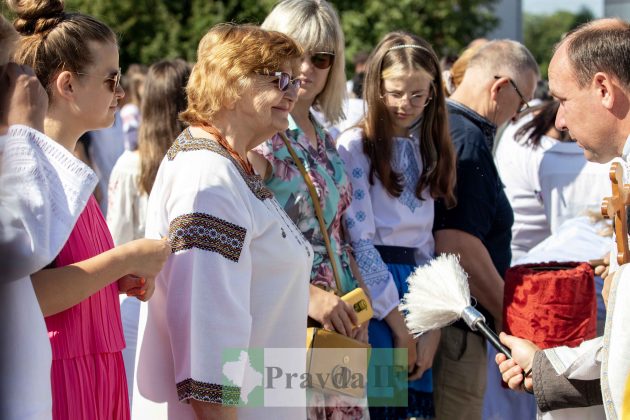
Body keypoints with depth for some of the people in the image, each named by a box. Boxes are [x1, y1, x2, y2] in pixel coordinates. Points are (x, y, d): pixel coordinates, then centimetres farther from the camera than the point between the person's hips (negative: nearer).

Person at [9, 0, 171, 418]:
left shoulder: (69, 169, 13)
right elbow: (25, 297, -24)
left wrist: (121, 280, 5)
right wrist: (127, 258, -17)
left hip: (96, 376, 9)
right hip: (57, 379, -9)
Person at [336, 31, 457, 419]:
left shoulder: (427, 152, 13)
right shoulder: (355, 146, -6)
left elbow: (426, 241, 7)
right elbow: (359, 242, -12)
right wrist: (399, 327, -12)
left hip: (412, 285, 6)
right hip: (369, 294, -5)